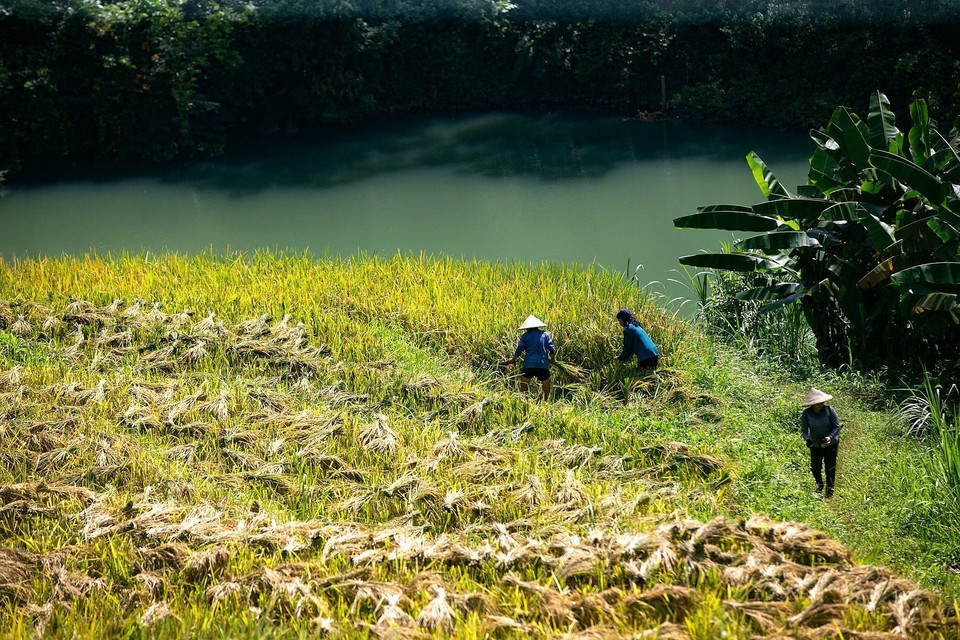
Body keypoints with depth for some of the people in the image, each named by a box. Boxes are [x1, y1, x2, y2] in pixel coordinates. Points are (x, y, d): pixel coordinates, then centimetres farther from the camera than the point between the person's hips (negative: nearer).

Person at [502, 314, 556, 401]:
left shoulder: (525, 336, 5)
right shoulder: (545, 334, 9)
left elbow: (519, 350, 1)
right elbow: (552, 349, 4)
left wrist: (513, 359, 17)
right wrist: (552, 360, 21)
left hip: (529, 365, -1)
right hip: (543, 365, 1)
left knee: (523, 390, 5)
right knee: (546, 390, 13)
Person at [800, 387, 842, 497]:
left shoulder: (829, 410, -17)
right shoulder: (806, 414, -15)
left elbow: (837, 426, -12)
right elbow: (804, 430, -10)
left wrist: (830, 437, -28)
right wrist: (807, 439, -31)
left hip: (830, 444, -1)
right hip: (815, 446, 1)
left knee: (830, 469, 6)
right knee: (815, 468, -2)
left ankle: (830, 490, 28)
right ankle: (819, 486, 29)